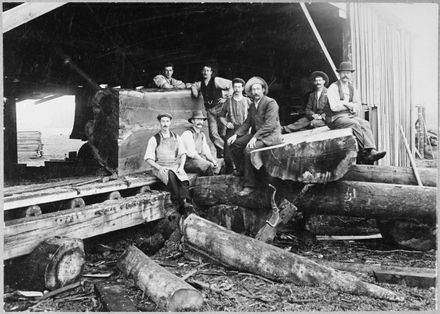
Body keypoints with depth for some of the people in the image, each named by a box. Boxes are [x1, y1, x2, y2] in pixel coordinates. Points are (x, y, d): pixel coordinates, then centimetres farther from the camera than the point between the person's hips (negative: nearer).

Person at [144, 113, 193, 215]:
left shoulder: (176, 137, 13)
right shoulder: (154, 139, 3)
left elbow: (183, 154, 12)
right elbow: (149, 159, 1)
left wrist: (181, 167, -6)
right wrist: (159, 167, -15)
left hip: (176, 166, 3)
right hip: (160, 168, -3)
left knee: (184, 179, -30)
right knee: (171, 176, -36)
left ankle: (186, 203, -43)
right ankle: (181, 204, -35)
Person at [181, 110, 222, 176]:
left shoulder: (202, 134, 16)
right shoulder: (187, 134, -9)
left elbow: (206, 152, 13)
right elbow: (191, 153, -16)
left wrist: (213, 161, -6)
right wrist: (206, 162, -19)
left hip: (200, 159, 8)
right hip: (188, 161, -8)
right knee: (209, 166, -30)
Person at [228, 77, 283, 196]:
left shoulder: (270, 103, -12)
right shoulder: (252, 105, 13)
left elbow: (270, 125, -22)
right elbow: (247, 123, 13)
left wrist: (255, 137, -30)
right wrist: (236, 134, -2)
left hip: (270, 136, -8)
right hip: (256, 134, 8)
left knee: (248, 150, -29)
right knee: (234, 144, -5)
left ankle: (250, 185, -19)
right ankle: (242, 170, 10)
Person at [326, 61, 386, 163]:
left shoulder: (352, 88, 16)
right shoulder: (333, 88, -5)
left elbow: (358, 107, 14)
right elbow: (334, 107, -17)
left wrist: (345, 104, -8)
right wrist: (350, 105, -4)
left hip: (350, 116, 6)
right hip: (335, 118, -6)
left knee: (365, 123, -20)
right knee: (355, 124, -29)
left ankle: (372, 151, -33)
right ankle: (364, 153, -26)